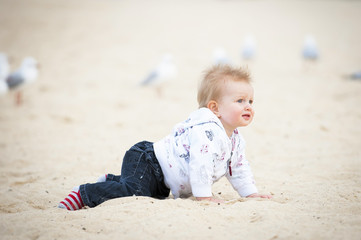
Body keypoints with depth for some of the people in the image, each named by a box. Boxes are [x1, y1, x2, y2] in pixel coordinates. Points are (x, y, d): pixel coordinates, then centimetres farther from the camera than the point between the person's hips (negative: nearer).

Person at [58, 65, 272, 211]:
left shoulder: (235, 139, 6)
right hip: (147, 160, -11)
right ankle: (84, 194, -14)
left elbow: (239, 167, 19)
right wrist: (204, 196, -29)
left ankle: (111, 182, 36)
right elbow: (200, 163, -34)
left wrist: (251, 193, 12)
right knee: (135, 190, -30)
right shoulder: (207, 130, -27)